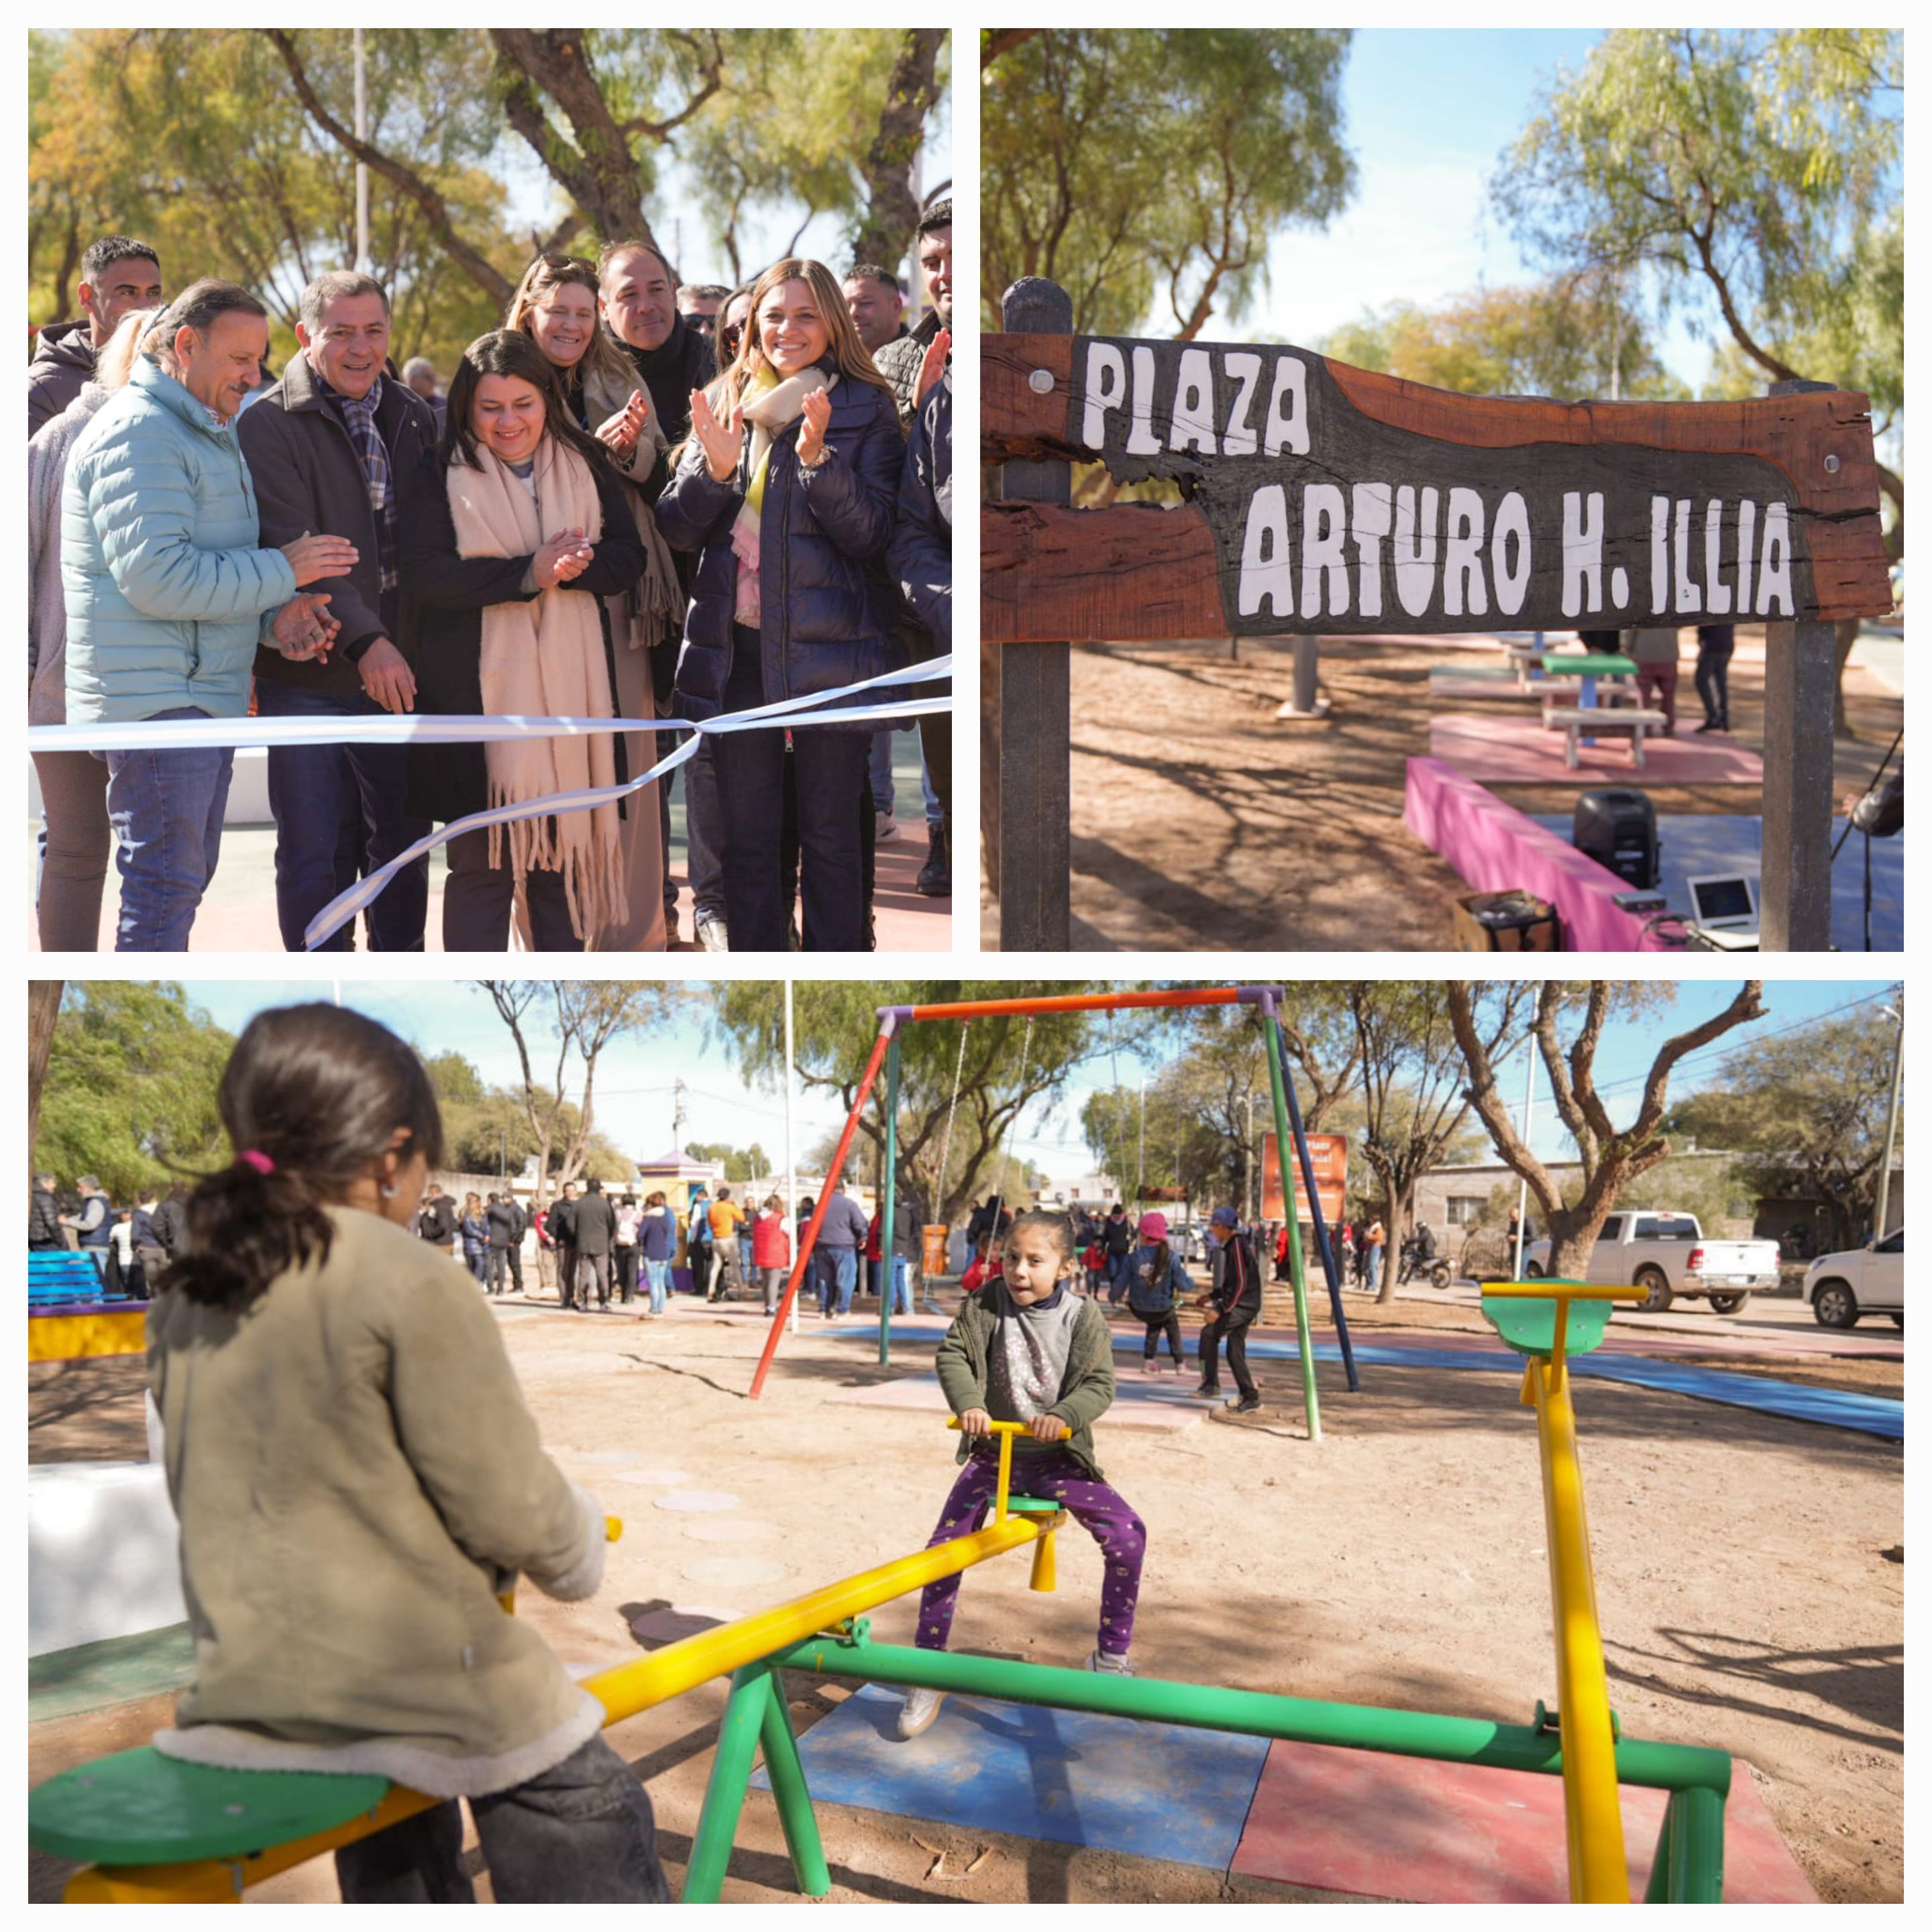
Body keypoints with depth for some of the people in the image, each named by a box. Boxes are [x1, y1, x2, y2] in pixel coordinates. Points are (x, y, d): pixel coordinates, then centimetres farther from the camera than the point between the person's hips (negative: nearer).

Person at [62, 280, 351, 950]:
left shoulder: (208, 434, 21)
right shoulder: (139, 431, -13)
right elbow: (157, 576, -23)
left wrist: (274, 613, 2)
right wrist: (283, 571, -16)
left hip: (207, 695, 10)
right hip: (157, 700, -10)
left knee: (185, 881, 15)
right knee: (164, 891, -9)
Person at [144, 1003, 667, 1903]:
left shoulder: (184, 1298, 3)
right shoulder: (412, 1285, -19)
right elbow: (508, 1510, -16)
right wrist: (578, 1546, 6)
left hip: (240, 1694, 8)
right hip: (414, 1682, -7)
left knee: (402, 1862, 31)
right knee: (593, 1814, 11)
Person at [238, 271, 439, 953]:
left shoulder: (414, 416, 10)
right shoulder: (269, 424, -6)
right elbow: (294, 548, -16)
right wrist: (364, 640, -26)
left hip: (399, 672, 4)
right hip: (310, 674, -4)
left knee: (403, 843, 12)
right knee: (313, 854, 3)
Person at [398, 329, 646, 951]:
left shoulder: (585, 465, 11)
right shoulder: (441, 475, 1)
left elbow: (627, 555, 5)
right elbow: (424, 573, -10)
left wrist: (573, 566, -16)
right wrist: (527, 573, -18)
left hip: (570, 683, 3)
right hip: (479, 692, -3)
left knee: (565, 851, 8)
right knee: (483, 859, 0)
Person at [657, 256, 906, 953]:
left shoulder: (864, 409, 1)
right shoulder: (722, 404, 12)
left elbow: (871, 533, -8)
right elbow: (678, 528, 6)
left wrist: (816, 456, -21)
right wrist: (715, 465, -12)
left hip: (827, 651, -3)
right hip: (736, 647, 4)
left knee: (830, 837, 4)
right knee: (746, 837, 9)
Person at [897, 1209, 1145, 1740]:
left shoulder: (1083, 1318, -10)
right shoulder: (985, 1304, -7)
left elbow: (1099, 1384, -14)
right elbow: (952, 1353, -6)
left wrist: (1064, 1416, -32)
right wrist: (968, 1403, -24)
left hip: (1057, 1456, -1)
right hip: (993, 1452, 1)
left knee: (1127, 1536, -15)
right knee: (944, 1550, -6)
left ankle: (1111, 1659, 5)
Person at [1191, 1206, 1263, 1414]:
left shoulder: (1238, 1245, -15)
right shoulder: (1232, 1246, 16)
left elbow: (1240, 1284, -21)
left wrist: (1221, 1310, -21)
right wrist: (1212, 1297, 19)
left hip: (1244, 1304, -10)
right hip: (1243, 1304, 10)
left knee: (1209, 1333, -13)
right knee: (1235, 1351, 8)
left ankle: (1211, 1383, -7)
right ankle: (1250, 1397, 11)